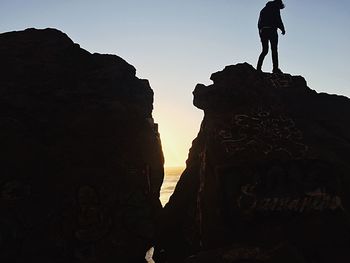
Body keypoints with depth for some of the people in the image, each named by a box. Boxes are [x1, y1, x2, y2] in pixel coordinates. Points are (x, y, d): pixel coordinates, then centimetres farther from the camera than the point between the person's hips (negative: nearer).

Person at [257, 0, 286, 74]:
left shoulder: (264, 10, 23)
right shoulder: (275, 8, 2)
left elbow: (259, 23, 20)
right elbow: (278, 20, -9)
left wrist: (261, 33, 19)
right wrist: (283, 29, 2)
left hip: (263, 31, 6)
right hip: (271, 30, -6)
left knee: (265, 50, 8)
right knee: (274, 50, -6)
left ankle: (258, 67, -5)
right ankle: (275, 68, -13)